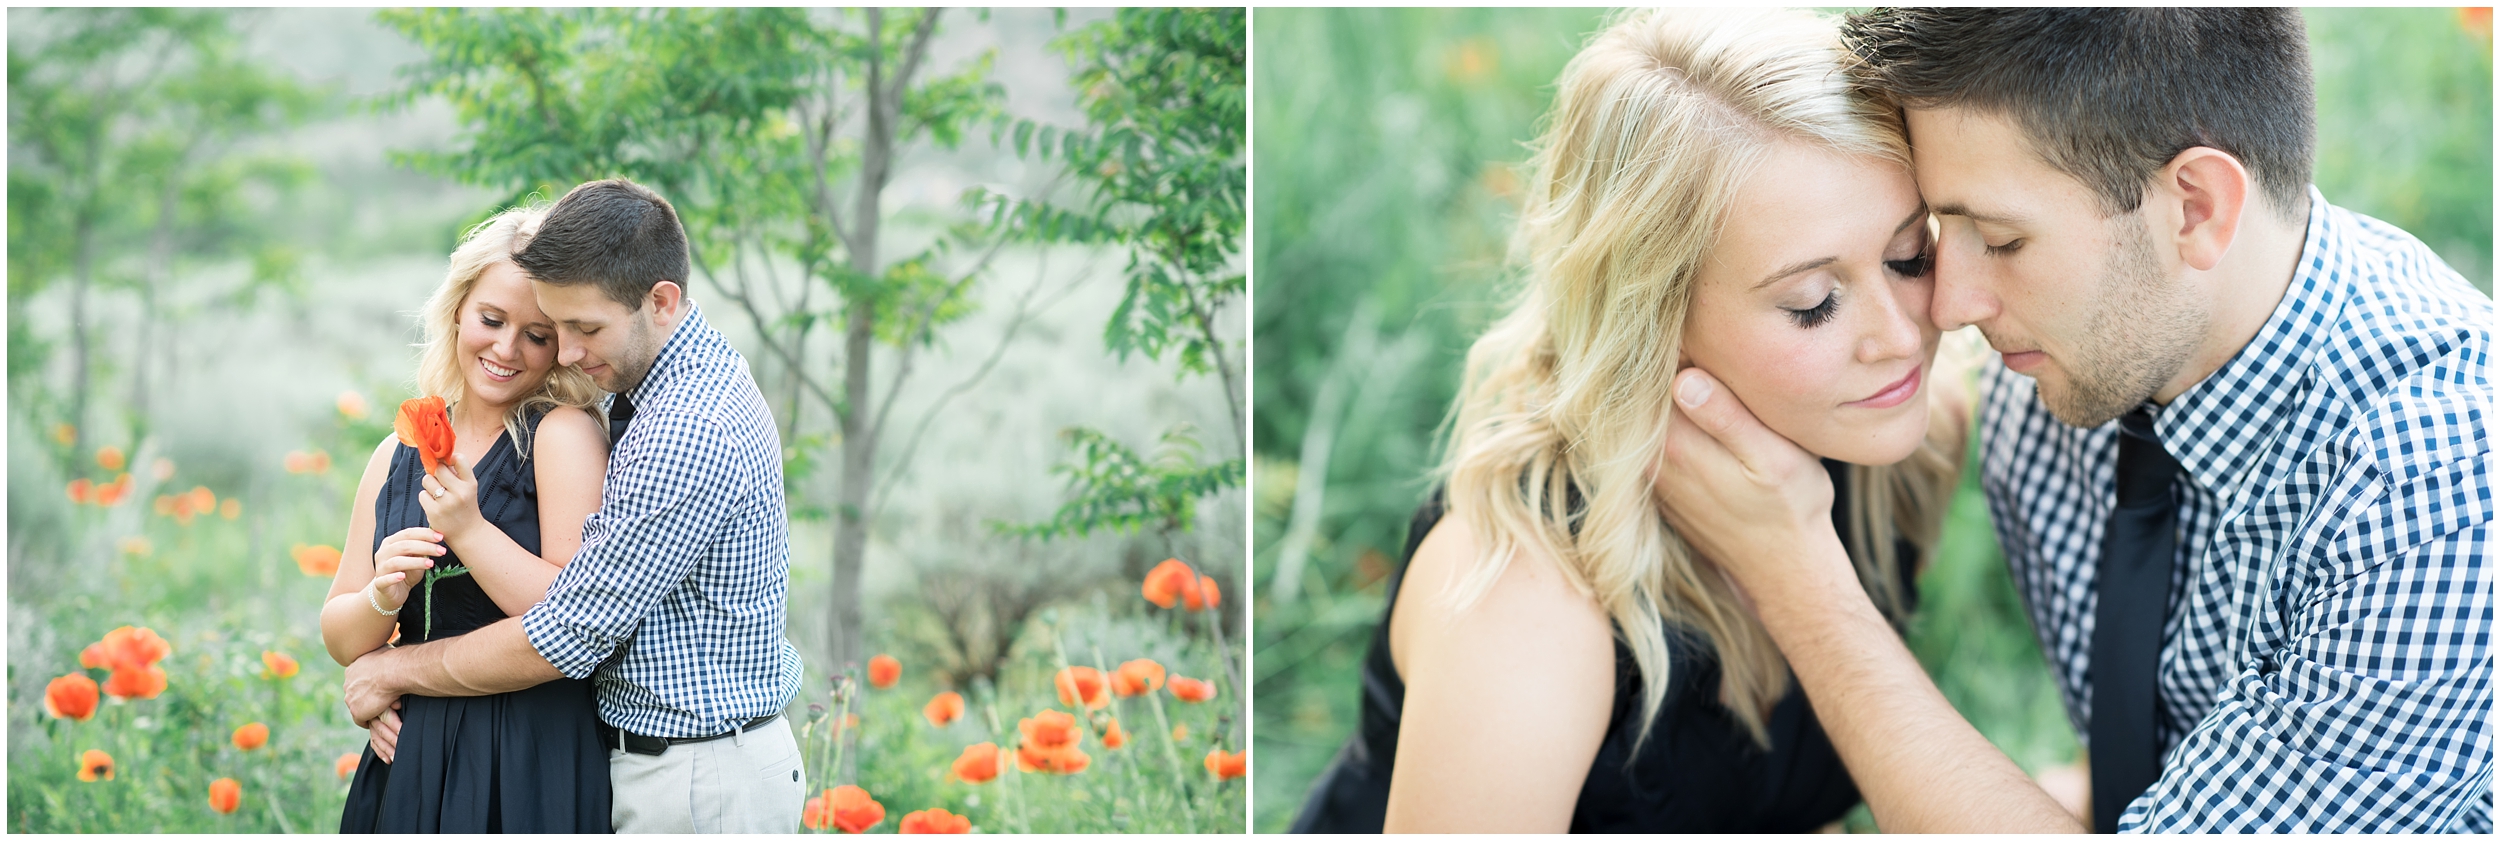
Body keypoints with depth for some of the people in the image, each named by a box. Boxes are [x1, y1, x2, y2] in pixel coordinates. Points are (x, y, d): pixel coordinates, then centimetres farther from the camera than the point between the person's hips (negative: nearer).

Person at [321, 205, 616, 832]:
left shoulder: (565, 436, -8)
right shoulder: (398, 457, 9)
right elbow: (340, 639, 8)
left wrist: (468, 529, -19)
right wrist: (382, 598, -12)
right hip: (408, 764, 5)